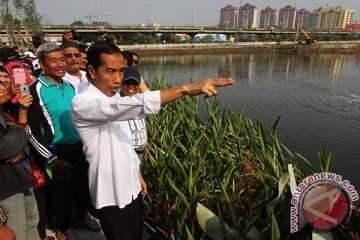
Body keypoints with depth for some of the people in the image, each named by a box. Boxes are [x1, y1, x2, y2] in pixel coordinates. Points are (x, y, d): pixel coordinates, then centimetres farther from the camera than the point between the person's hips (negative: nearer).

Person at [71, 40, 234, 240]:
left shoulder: (114, 99, 4)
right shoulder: (82, 104, -23)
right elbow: (137, 104, -39)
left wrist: (138, 175, 15)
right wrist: (186, 88, -45)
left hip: (132, 188, 7)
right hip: (111, 195, -7)